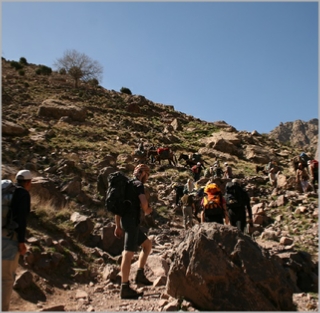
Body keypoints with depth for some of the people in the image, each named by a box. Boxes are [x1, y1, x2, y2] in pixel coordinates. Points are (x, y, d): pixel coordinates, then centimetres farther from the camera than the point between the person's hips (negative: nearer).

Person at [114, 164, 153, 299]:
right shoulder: (138, 184, -5)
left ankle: (140, 275, 15)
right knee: (128, 253, -8)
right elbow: (143, 202, -23)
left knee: (147, 244, 18)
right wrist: (147, 211, 1)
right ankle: (125, 288, -5)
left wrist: (118, 226, 21)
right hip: (132, 221, -9)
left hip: (126, 221, 9)